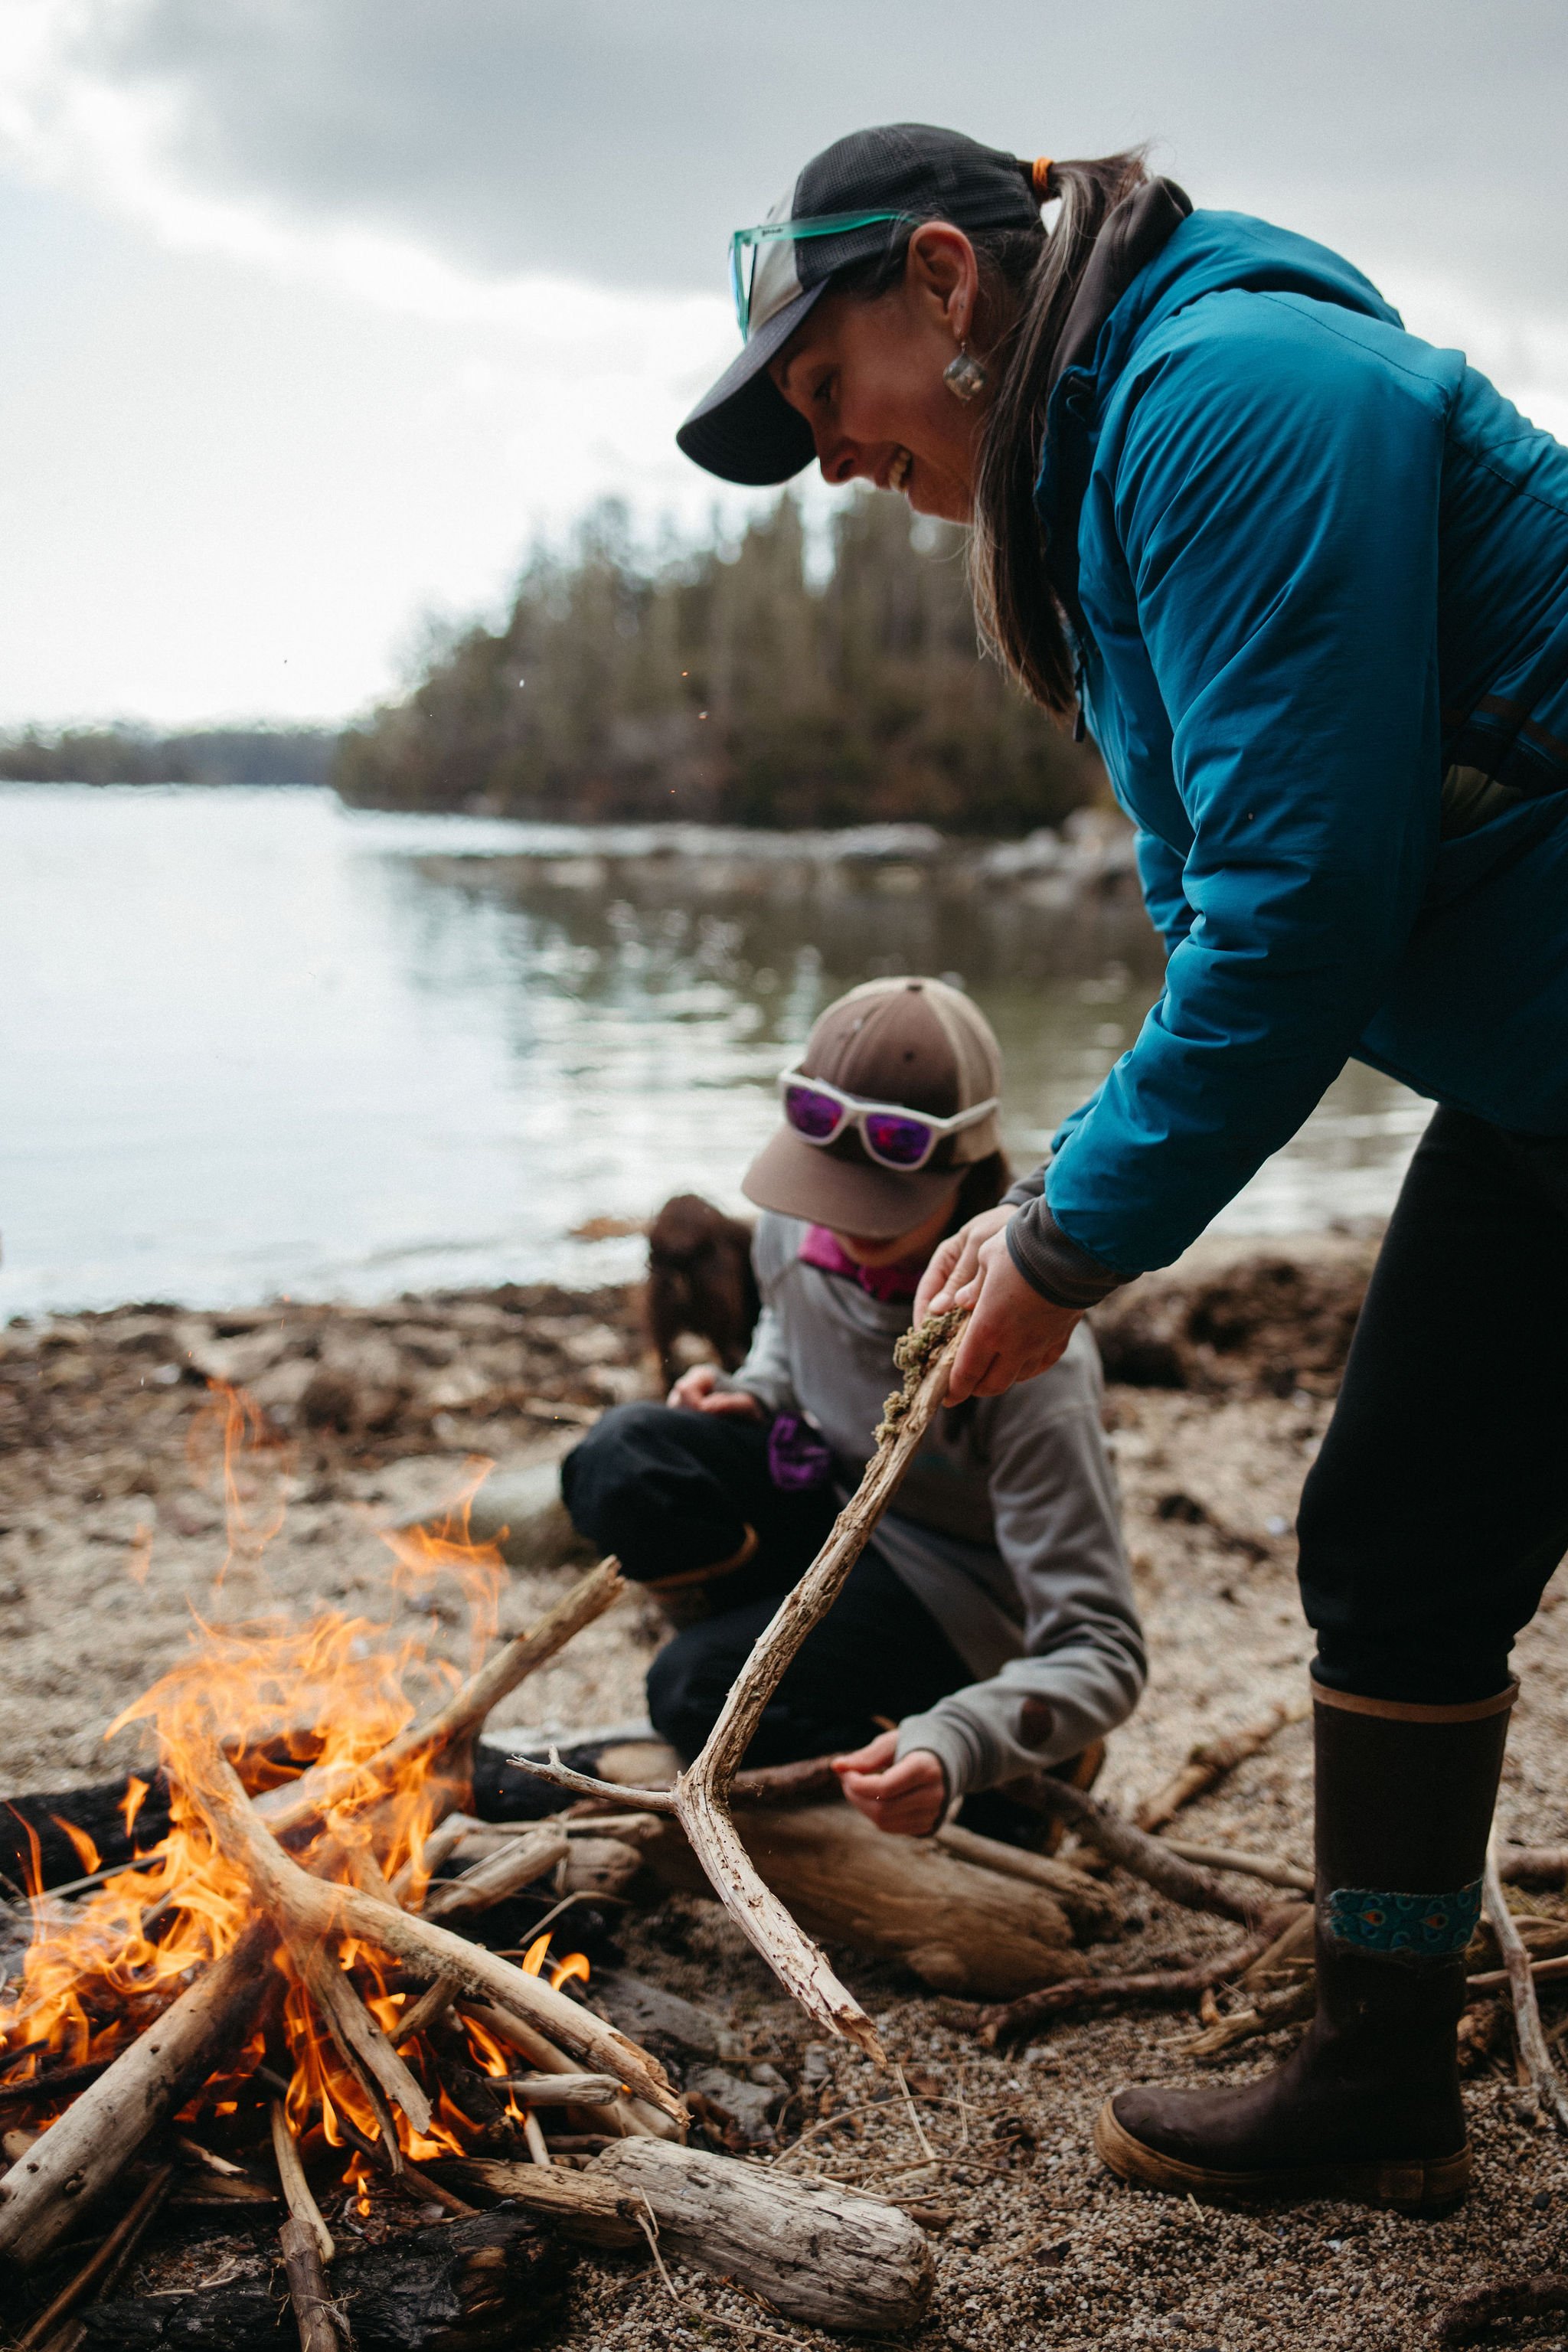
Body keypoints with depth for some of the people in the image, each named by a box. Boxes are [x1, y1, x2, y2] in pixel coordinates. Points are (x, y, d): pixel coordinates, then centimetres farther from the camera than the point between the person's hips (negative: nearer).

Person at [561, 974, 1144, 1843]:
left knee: (702, 1696, -29)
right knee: (622, 1462, -25)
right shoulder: (796, 1232, -13)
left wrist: (957, 1745, -49)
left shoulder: (1026, 1355, -31)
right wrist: (756, 1394, -7)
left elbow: (1102, 1654, -31)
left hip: (964, 1581, -5)